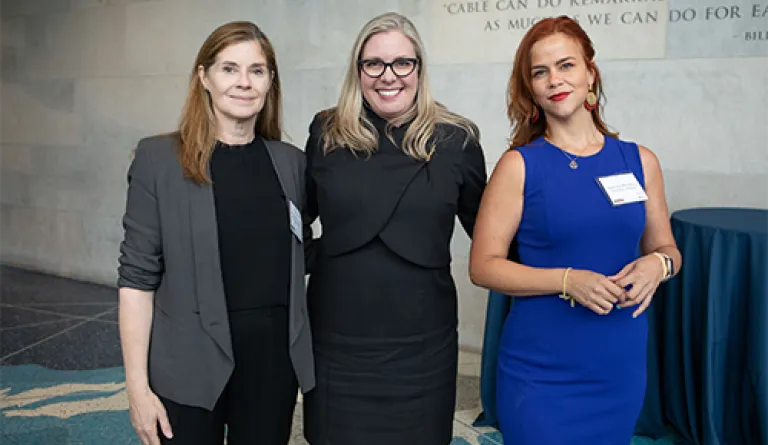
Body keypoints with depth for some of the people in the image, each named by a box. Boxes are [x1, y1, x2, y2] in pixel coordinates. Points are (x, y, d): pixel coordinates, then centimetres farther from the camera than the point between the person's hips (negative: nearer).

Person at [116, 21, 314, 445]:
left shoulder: (291, 161, 4)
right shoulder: (158, 158, -6)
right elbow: (137, 276, -7)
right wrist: (137, 384, -10)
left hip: (274, 359, 3)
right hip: (190, 365, -3)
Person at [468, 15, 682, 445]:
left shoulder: (640, 160, 4)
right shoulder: (520, 165, -6)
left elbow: (665, 246, 14)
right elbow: (483, 265, -8)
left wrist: (658, 264, -10)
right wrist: (568, 281, -20)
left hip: (622, 365, 4)